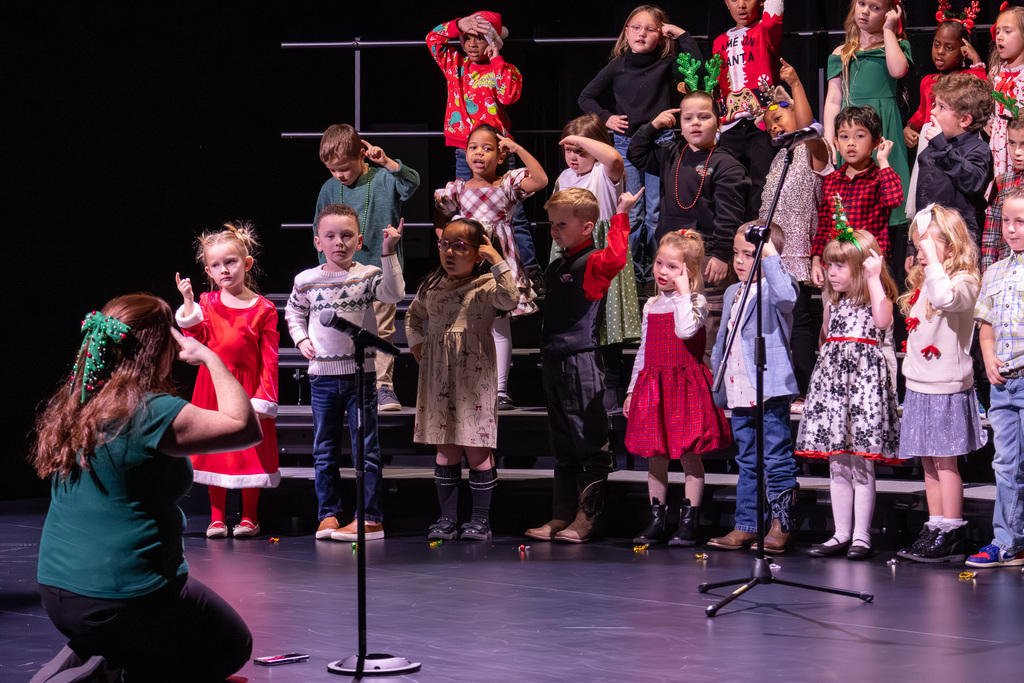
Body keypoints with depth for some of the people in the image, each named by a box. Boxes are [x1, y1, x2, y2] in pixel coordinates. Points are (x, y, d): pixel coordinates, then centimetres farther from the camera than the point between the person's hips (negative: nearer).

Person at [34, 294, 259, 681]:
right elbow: (246, 428, -18)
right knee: (233, 645, 15)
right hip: (122, 601, -8)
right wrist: (210, 358, -8)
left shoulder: (69, 407, 4)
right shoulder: (150, 412, -19)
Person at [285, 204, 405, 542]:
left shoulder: (368, 276, -3)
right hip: (322, 375, 3)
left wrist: (388, 253, -27)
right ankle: (328, 515, 16)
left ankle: (371, 518, 3)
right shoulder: (306, 281, 4)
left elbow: (394, 293, -21)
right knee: (324, 451, 8)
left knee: (366, 448, 0)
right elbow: (293, 312, 21)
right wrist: (301, 339, 5)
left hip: (360, 373, -3)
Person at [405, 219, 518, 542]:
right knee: (445, 448, 8)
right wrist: (416, 341, 15)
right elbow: (414, 314, 30)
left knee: (476, 448, -1)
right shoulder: (432, 285, 10)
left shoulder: (486, 285, -6)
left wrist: (497, 261, -24)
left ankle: (480, 519, 9)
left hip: (474, 377, -5)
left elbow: (510, 300, -28)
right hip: (438, 377, 5)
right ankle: (447, 518, 15)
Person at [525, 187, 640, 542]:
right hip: (554, 362, 9)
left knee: (590, 445, -3)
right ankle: (561, 517, 18)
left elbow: (616, 256, -32)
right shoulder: (555, 267, 16)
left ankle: (587, 519, 0)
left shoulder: (593, 264, -10)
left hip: (582, 362, -9)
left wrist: (621, 215, -27)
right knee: (562, 447, 13)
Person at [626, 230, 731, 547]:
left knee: (689, 455, -1)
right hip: (652, 386, 6)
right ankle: (657, 521, 17)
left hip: (685, 384, -6)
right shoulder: (652, 306, 13)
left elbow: (686, 330, -28)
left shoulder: (695, 302, -6)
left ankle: (688, 523, 5)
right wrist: (632, 389, 18)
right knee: (655, 457, 9)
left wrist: (683, 292, -20)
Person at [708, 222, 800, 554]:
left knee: (777, 461, -2)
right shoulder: (732, 293, 19)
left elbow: (786, 296, -32)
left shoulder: (775, 287, -6)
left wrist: (769, 256, -29)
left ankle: (782, 526, 5)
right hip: (739, 394, 8)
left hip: (771, 392, -8)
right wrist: (718, 385, 23)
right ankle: (746, 526, 18)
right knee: (748, 463, 13)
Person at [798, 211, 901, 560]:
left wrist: (874, 279, -25)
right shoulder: (834, 303, 16)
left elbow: (882, 321, -28)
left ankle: (861, 535, 1)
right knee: (837, 465, 8)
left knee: (861, 464, -4)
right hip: (832, 380, 7)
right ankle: (841, 534, 13)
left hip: (865, 380, -7)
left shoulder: (877, 297, -4)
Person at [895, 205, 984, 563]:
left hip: (946, 388, -9)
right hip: (919, 386, 9)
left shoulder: (964, 281, -12)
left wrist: (933, 258, -30)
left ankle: (951, 535, -1)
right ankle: (934, 530, 15)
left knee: (944, 460, -5)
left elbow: (946, 298, -37)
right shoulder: (922, 283, 15)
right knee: (929, 462, 10)